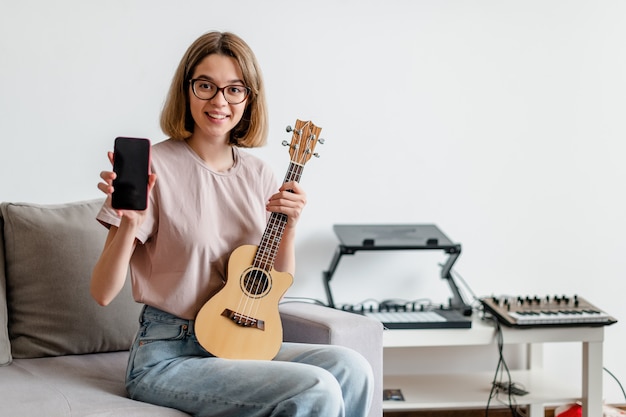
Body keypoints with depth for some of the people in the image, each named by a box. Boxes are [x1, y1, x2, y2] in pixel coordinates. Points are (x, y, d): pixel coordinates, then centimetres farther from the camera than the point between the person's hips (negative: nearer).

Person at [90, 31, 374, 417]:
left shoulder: (258, 174, 7)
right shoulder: (156, 168, -11)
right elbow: (103, 293, -12)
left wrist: (289, 227, -5)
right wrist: (130, 223, -29)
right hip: (168, 356, -6)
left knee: (350, 368, -19)